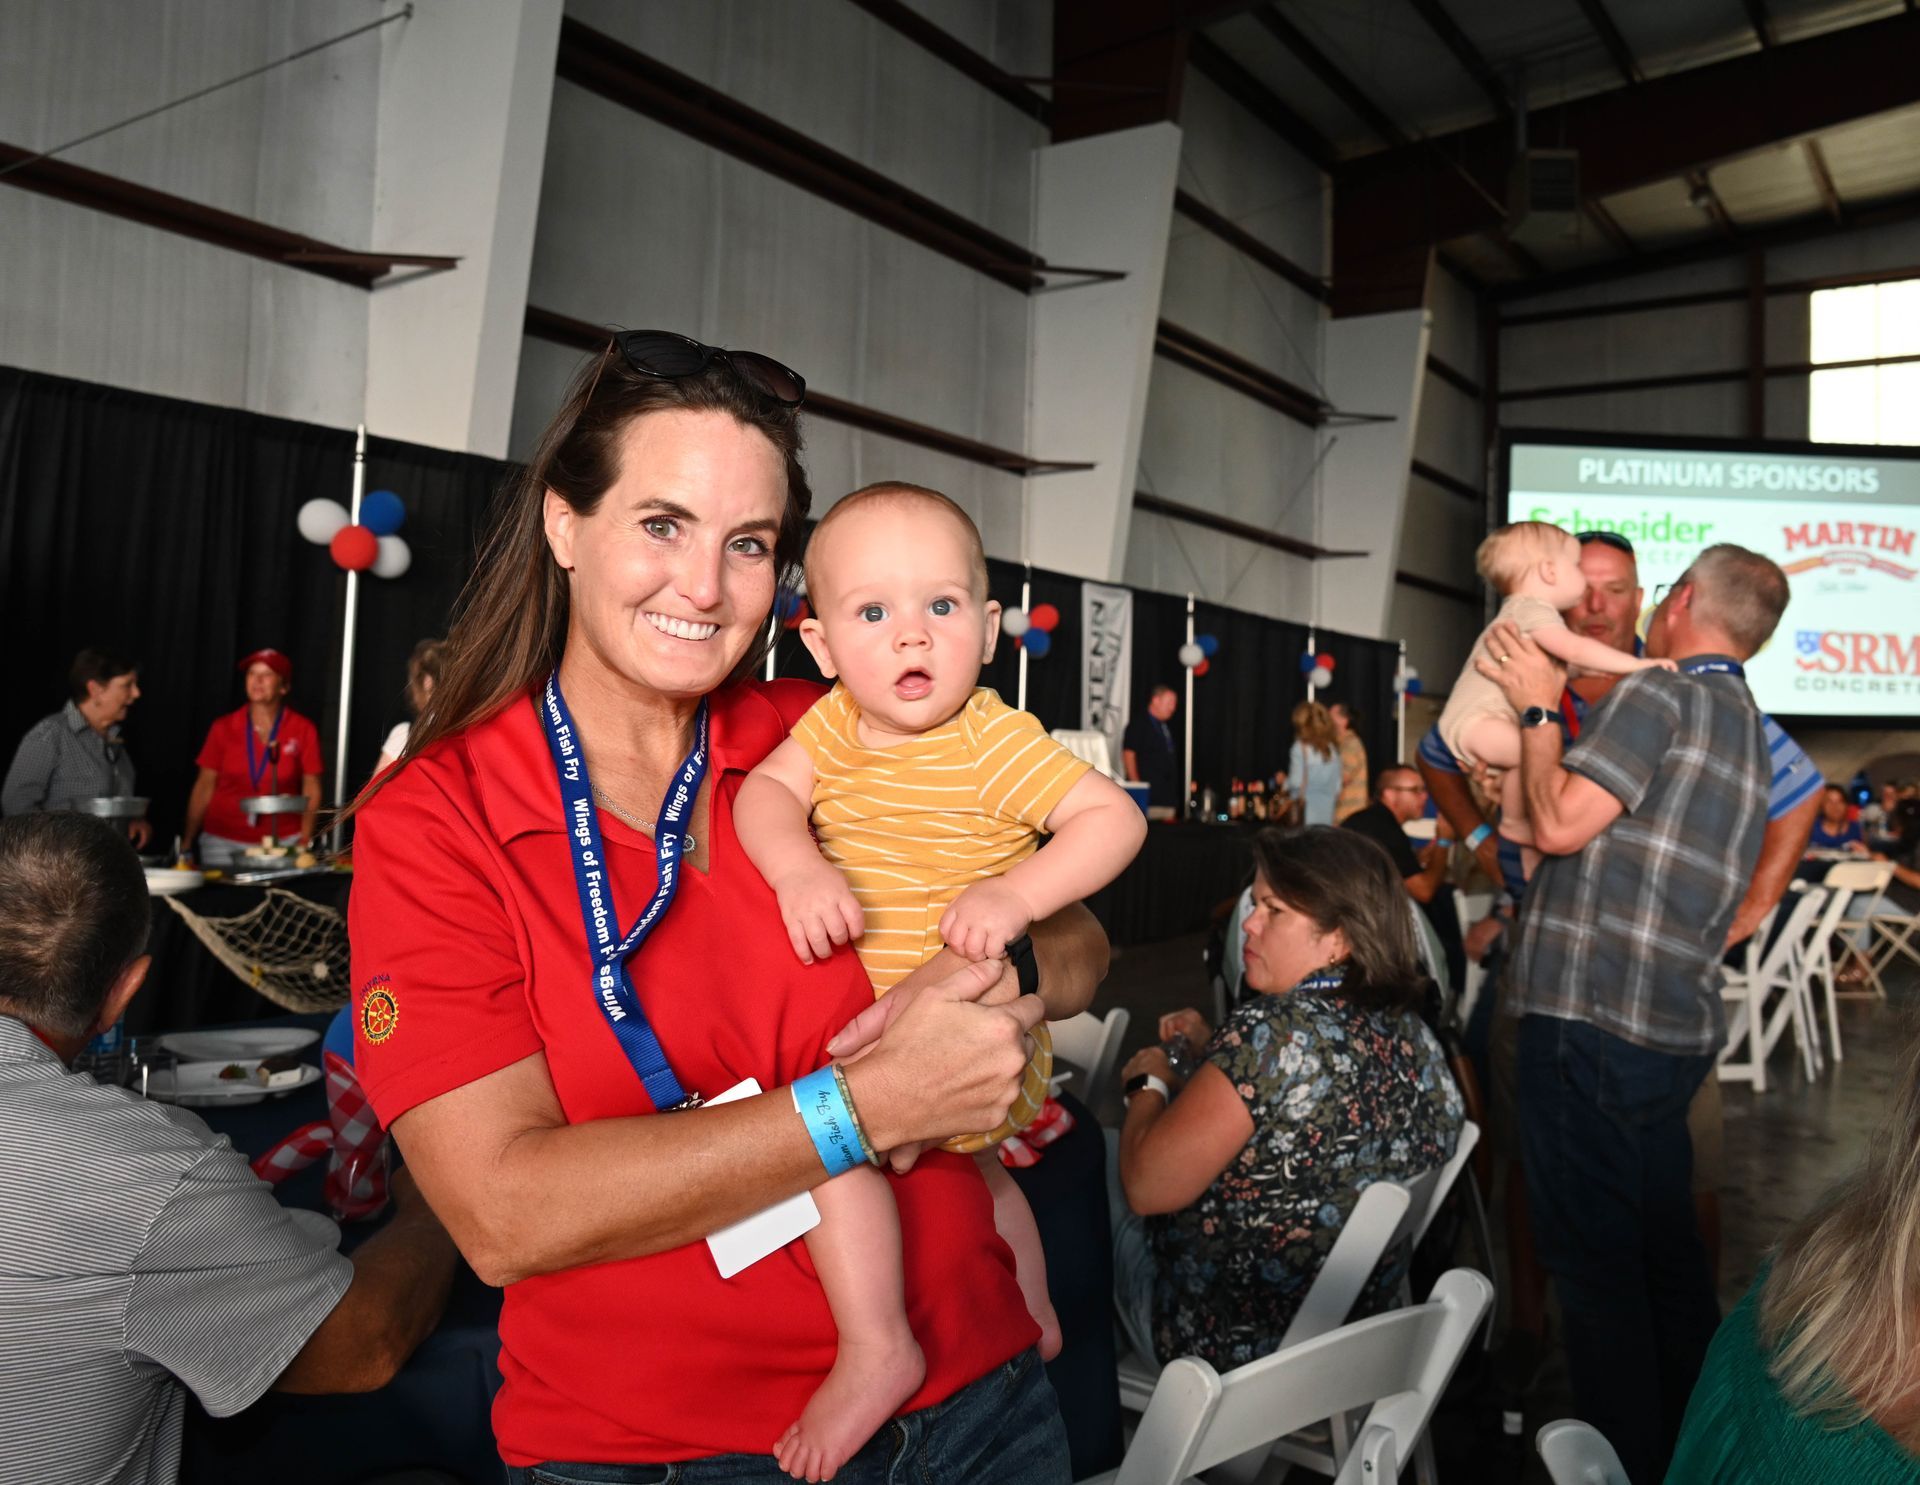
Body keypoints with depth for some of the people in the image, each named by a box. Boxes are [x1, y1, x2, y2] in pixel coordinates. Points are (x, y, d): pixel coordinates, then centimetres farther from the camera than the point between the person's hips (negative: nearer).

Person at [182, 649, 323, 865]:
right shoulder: (223, 728, 3)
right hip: (221, 842, 1)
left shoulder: (303, 731, -1)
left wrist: (304, 842, -7)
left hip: (280, 840, -1)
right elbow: (204, 786, 6)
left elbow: (311, 790, 1)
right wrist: (187, 842, 3)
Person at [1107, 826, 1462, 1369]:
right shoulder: (1412, 1032, -4)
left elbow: (1149, 1187, -27)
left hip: (1227, 1344, -8)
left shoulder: (1276, 1028, -30)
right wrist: (1212, 1049, 5)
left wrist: (1148, 1084, -9)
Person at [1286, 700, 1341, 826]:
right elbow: (1338, 784, 10)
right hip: (1327, 809, 5)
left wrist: (1281, 782, 9)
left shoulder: (1301, 748, -10)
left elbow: (1296, 782, -9)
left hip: (1306, 810, -5)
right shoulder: (1333, 748, 5)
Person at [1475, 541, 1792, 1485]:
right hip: (1679, 1025, 9)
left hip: (1592, 1020, -9)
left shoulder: (1658, 695, -10)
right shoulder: (1748, 727, 19)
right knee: (1664, 1249, 19)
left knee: (1593, 1258, 0)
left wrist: (1537, 710, -4)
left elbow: (1560, 824, -16)